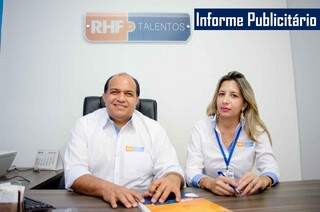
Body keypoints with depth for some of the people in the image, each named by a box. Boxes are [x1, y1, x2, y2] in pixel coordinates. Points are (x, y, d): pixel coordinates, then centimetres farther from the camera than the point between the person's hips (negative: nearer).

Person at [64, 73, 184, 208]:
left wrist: (173, 180, -25)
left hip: (141, 204, 2)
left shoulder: (153, 129, 3)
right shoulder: (84, 125, 1)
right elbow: (74, 172, -9)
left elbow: (170, 170, -1)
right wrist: (105, 188, -27)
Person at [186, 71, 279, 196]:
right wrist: (210, 183, -33)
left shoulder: (256, 130, -1)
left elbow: (271, 169, -9)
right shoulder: (200, 128, -4)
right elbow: (192, 172, -11)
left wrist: (262, 180, -32)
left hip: (245, 198, 2)